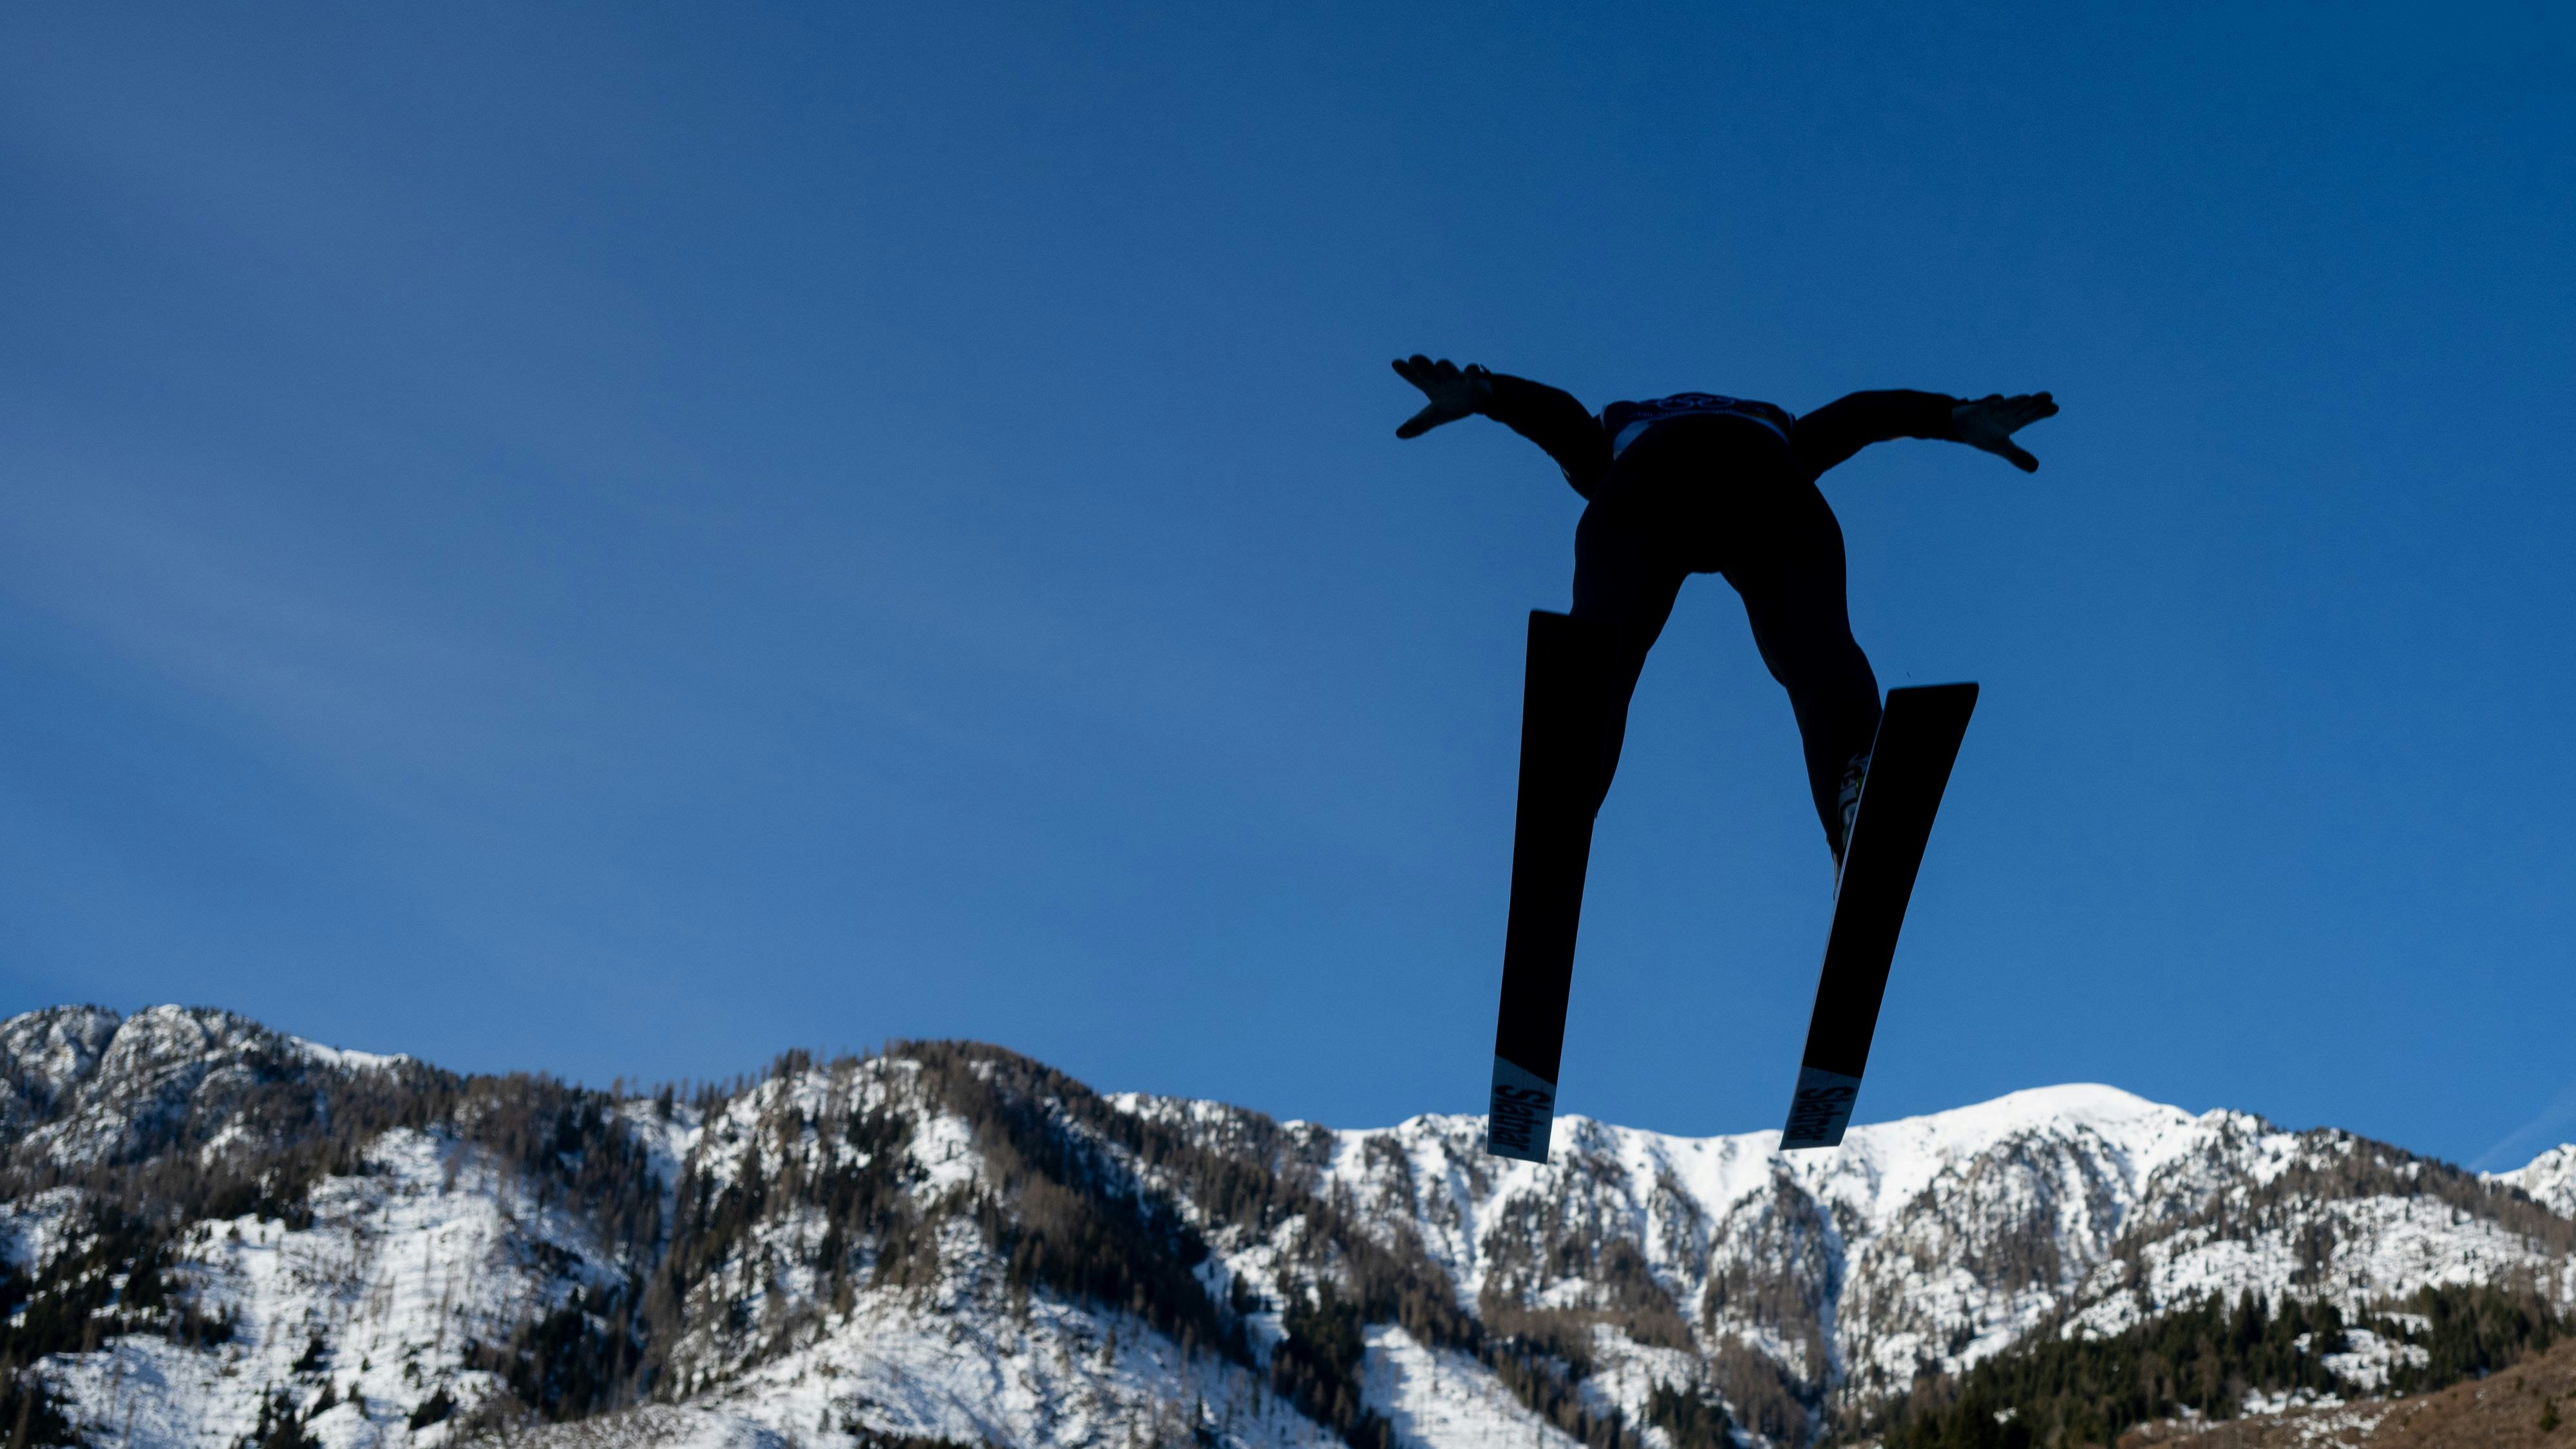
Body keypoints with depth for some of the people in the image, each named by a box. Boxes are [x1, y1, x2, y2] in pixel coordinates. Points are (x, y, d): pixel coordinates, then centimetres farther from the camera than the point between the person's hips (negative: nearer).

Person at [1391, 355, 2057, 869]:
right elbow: (1852, 417, 33)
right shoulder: (1778, 435, 48)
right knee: (1816, 649, -17)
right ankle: (1857, 781, -47)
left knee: (1600, 654, -18)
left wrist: (1479, 397, 7)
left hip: (1651, 466, -1)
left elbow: (1557, 409, 25)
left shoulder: (1615, 444, 44)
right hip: (1764, 466, 1)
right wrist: (1956, 419, 20)